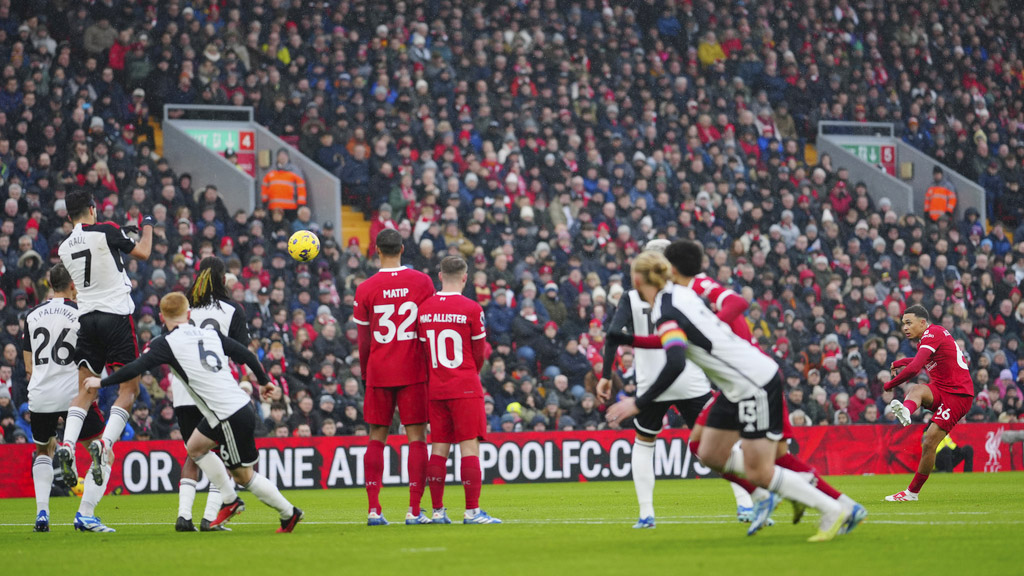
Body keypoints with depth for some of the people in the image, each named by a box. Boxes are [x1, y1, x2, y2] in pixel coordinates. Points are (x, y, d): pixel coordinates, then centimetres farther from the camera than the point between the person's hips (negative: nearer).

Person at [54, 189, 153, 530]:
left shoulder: (65, 248, 10)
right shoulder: (105, 231, -7)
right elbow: (142, 253, 1)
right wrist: (147, 228, 21)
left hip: (87, 319, 5)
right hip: (116, 315, -5)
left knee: (85, 390, 8)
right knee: (129, 387, 1)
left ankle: (67, 446, -13)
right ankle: (105, 443, -19)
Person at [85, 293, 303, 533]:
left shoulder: (166, 343, -8)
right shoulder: (210, 334, 10)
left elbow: (136, 368, -12)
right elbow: (246, 355, 13)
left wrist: (102, 382, 2)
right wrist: (263, 381, 30)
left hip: (231, 418, -8)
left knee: (244, 476, 7)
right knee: (195, 448, 22)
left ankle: (289, 513, 16)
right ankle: (230, 501, 26)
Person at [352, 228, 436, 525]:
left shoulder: (365, 289, -2)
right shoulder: (422, 282, -2)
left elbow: (364, 339, 3)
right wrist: (431, 367, 12)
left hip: (379, 371, 1)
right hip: (413, 370, -1)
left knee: (376, 439, 7)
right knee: (417, 437, 1)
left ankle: (374, 509, 1)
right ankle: (415, 510, -5)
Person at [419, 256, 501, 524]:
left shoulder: (424, 309, 3)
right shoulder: (471, 309, -8)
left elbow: (422, 350, 8)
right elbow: (479, 352, 0)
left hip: (436, 389, 4)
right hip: (465, 388, -4)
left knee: (438, 448, 8)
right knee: (470, 446, -4)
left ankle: (438, 510, 9)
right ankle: (472, 510, -8)